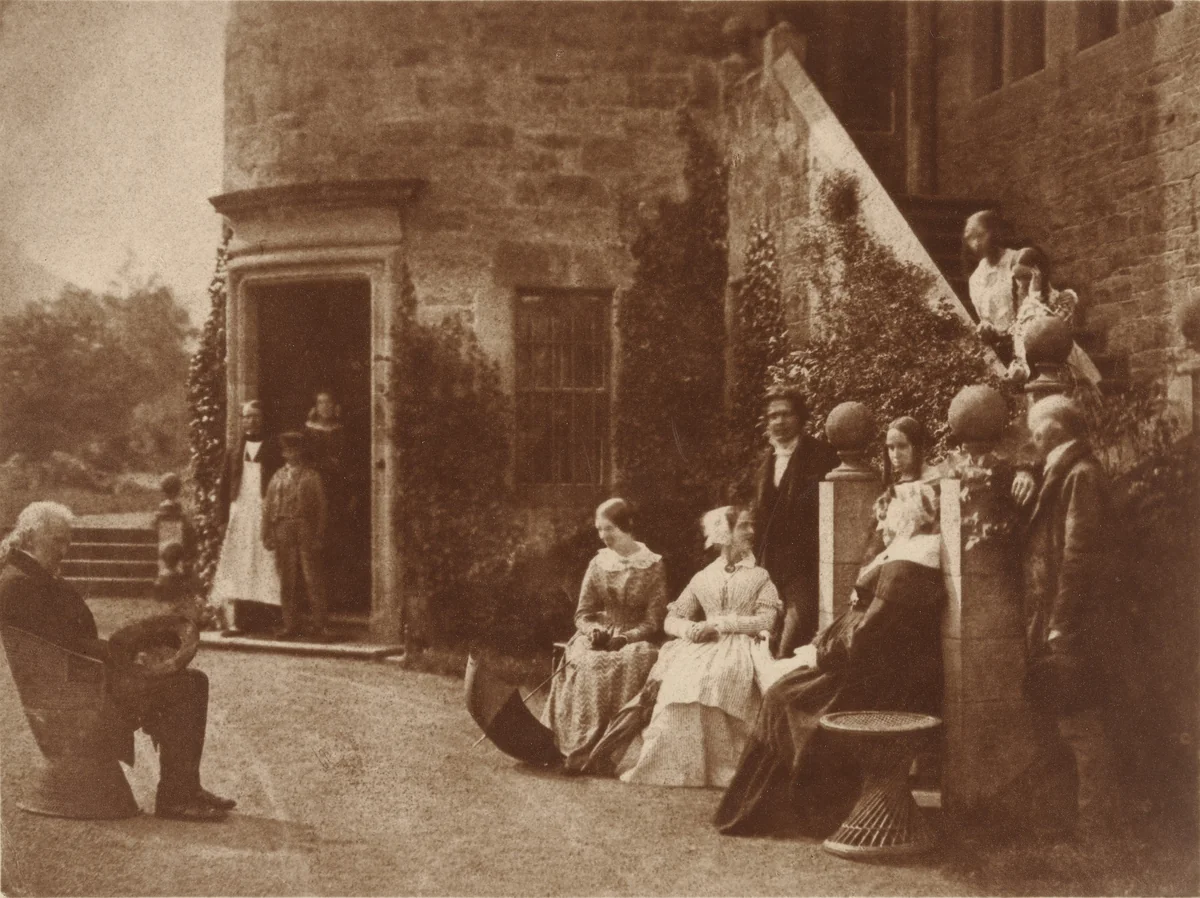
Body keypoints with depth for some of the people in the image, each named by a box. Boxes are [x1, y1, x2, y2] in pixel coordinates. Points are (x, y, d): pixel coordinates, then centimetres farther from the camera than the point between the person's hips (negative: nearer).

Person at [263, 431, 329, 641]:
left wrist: (319, 536, -5)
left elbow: (321, 507, 2)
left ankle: (319, 625, 0)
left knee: (313, 578, -4)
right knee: (287, 580, 6)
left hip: (306, 529, -3)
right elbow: (268, 507, 10)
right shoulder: (278, 478, 12)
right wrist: (267, 535, 3)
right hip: (283, 530, 3)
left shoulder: (311, 477, 5)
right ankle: (291, 625, 12)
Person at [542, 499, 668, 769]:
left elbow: (653, 621, -2)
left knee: (629, 663, -35)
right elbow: (583, 614, 11)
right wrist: (593, 630, -11)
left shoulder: (653, 566, 1)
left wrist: (625, 638, -19)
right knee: (588, 665, -31)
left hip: (636, 640, -2)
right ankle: (580, 749, -33)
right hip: (597, 639, 2)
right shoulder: (598, 563, 10)